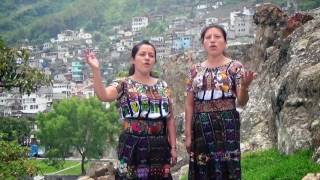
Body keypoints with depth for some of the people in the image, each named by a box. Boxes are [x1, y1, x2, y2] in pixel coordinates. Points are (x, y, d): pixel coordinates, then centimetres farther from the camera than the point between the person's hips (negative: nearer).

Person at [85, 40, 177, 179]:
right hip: (133, 146, -4)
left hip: (159, 146, 4)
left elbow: (170, 119, 11)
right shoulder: (124, 84, -2)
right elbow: (103, 95, -23)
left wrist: (173, 147, 6)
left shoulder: (163, 86, 11)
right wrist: (96, 69, -34)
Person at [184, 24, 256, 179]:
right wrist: (188, 134, 5)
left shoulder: (235, 67, 0)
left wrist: (244, 86, -26)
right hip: (201, 128, 3)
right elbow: (189, 104, 10)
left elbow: (242, 102, -5)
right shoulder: (195, 70, 9)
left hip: (226, 126, -3)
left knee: (225, 167, -5)